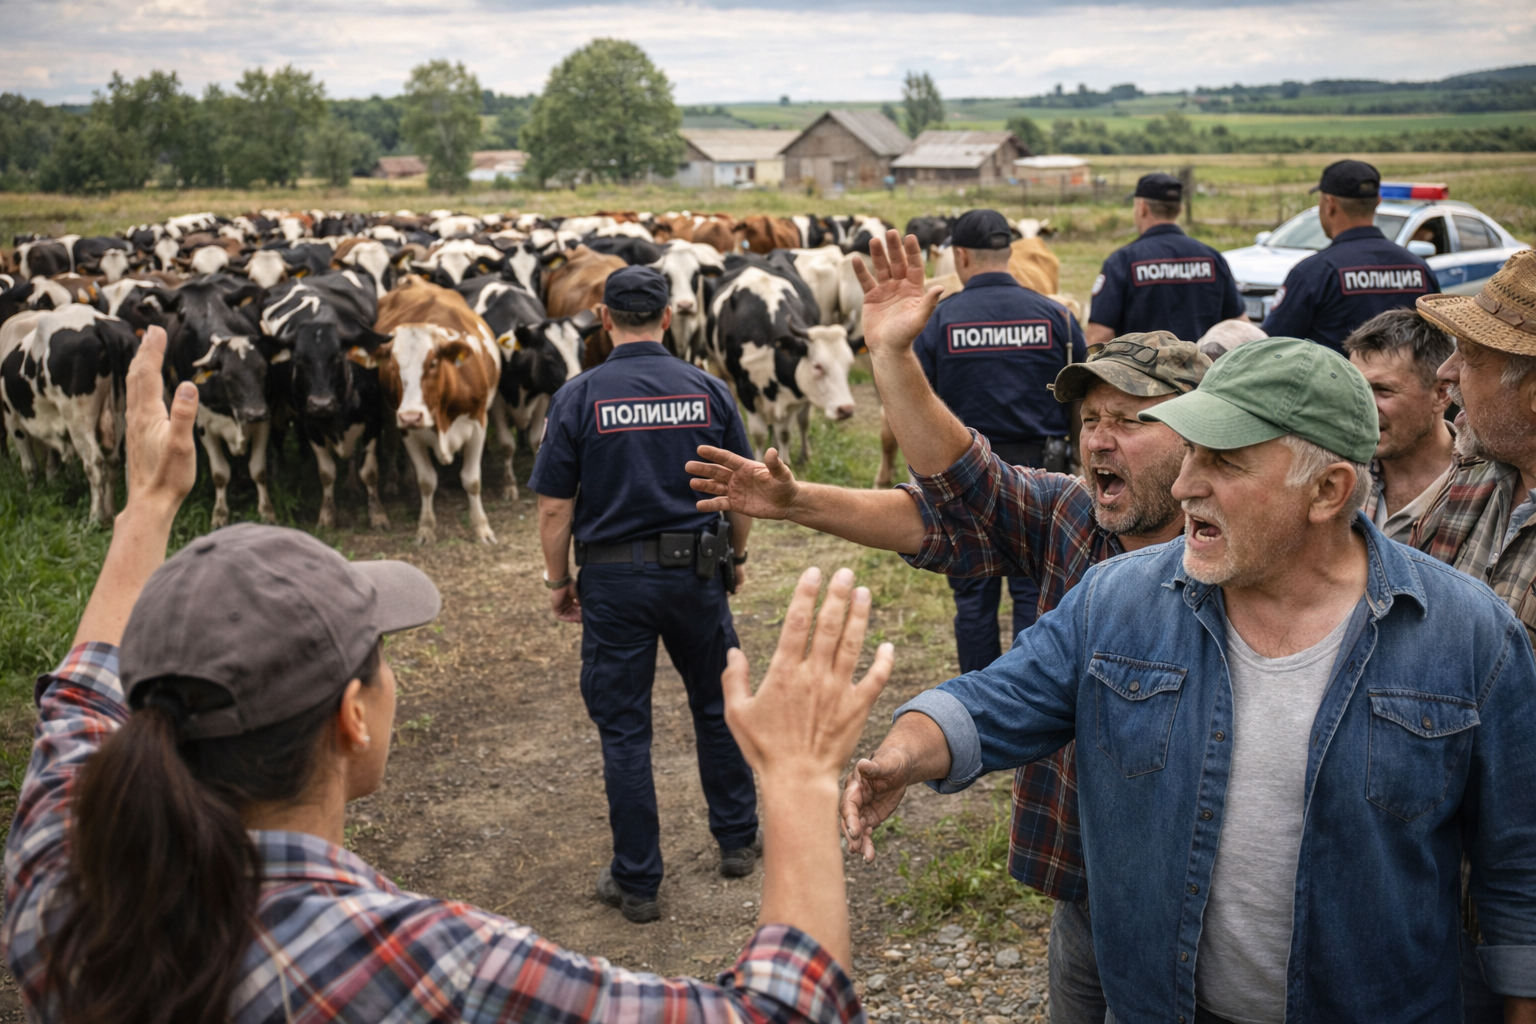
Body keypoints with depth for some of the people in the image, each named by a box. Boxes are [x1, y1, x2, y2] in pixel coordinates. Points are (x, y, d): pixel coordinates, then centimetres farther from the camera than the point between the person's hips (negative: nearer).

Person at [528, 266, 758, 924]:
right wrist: (737, 556, 19)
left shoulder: (579, 397, -8)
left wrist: (558, 581, 5)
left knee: (624, 729, 6)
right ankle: (737, 841, 33)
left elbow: (555, 506, -8)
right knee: (717, 707, 20)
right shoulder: (706, 389, -2)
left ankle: (636, 883, 13)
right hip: (697, 573, 3)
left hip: (614, 579, -2)